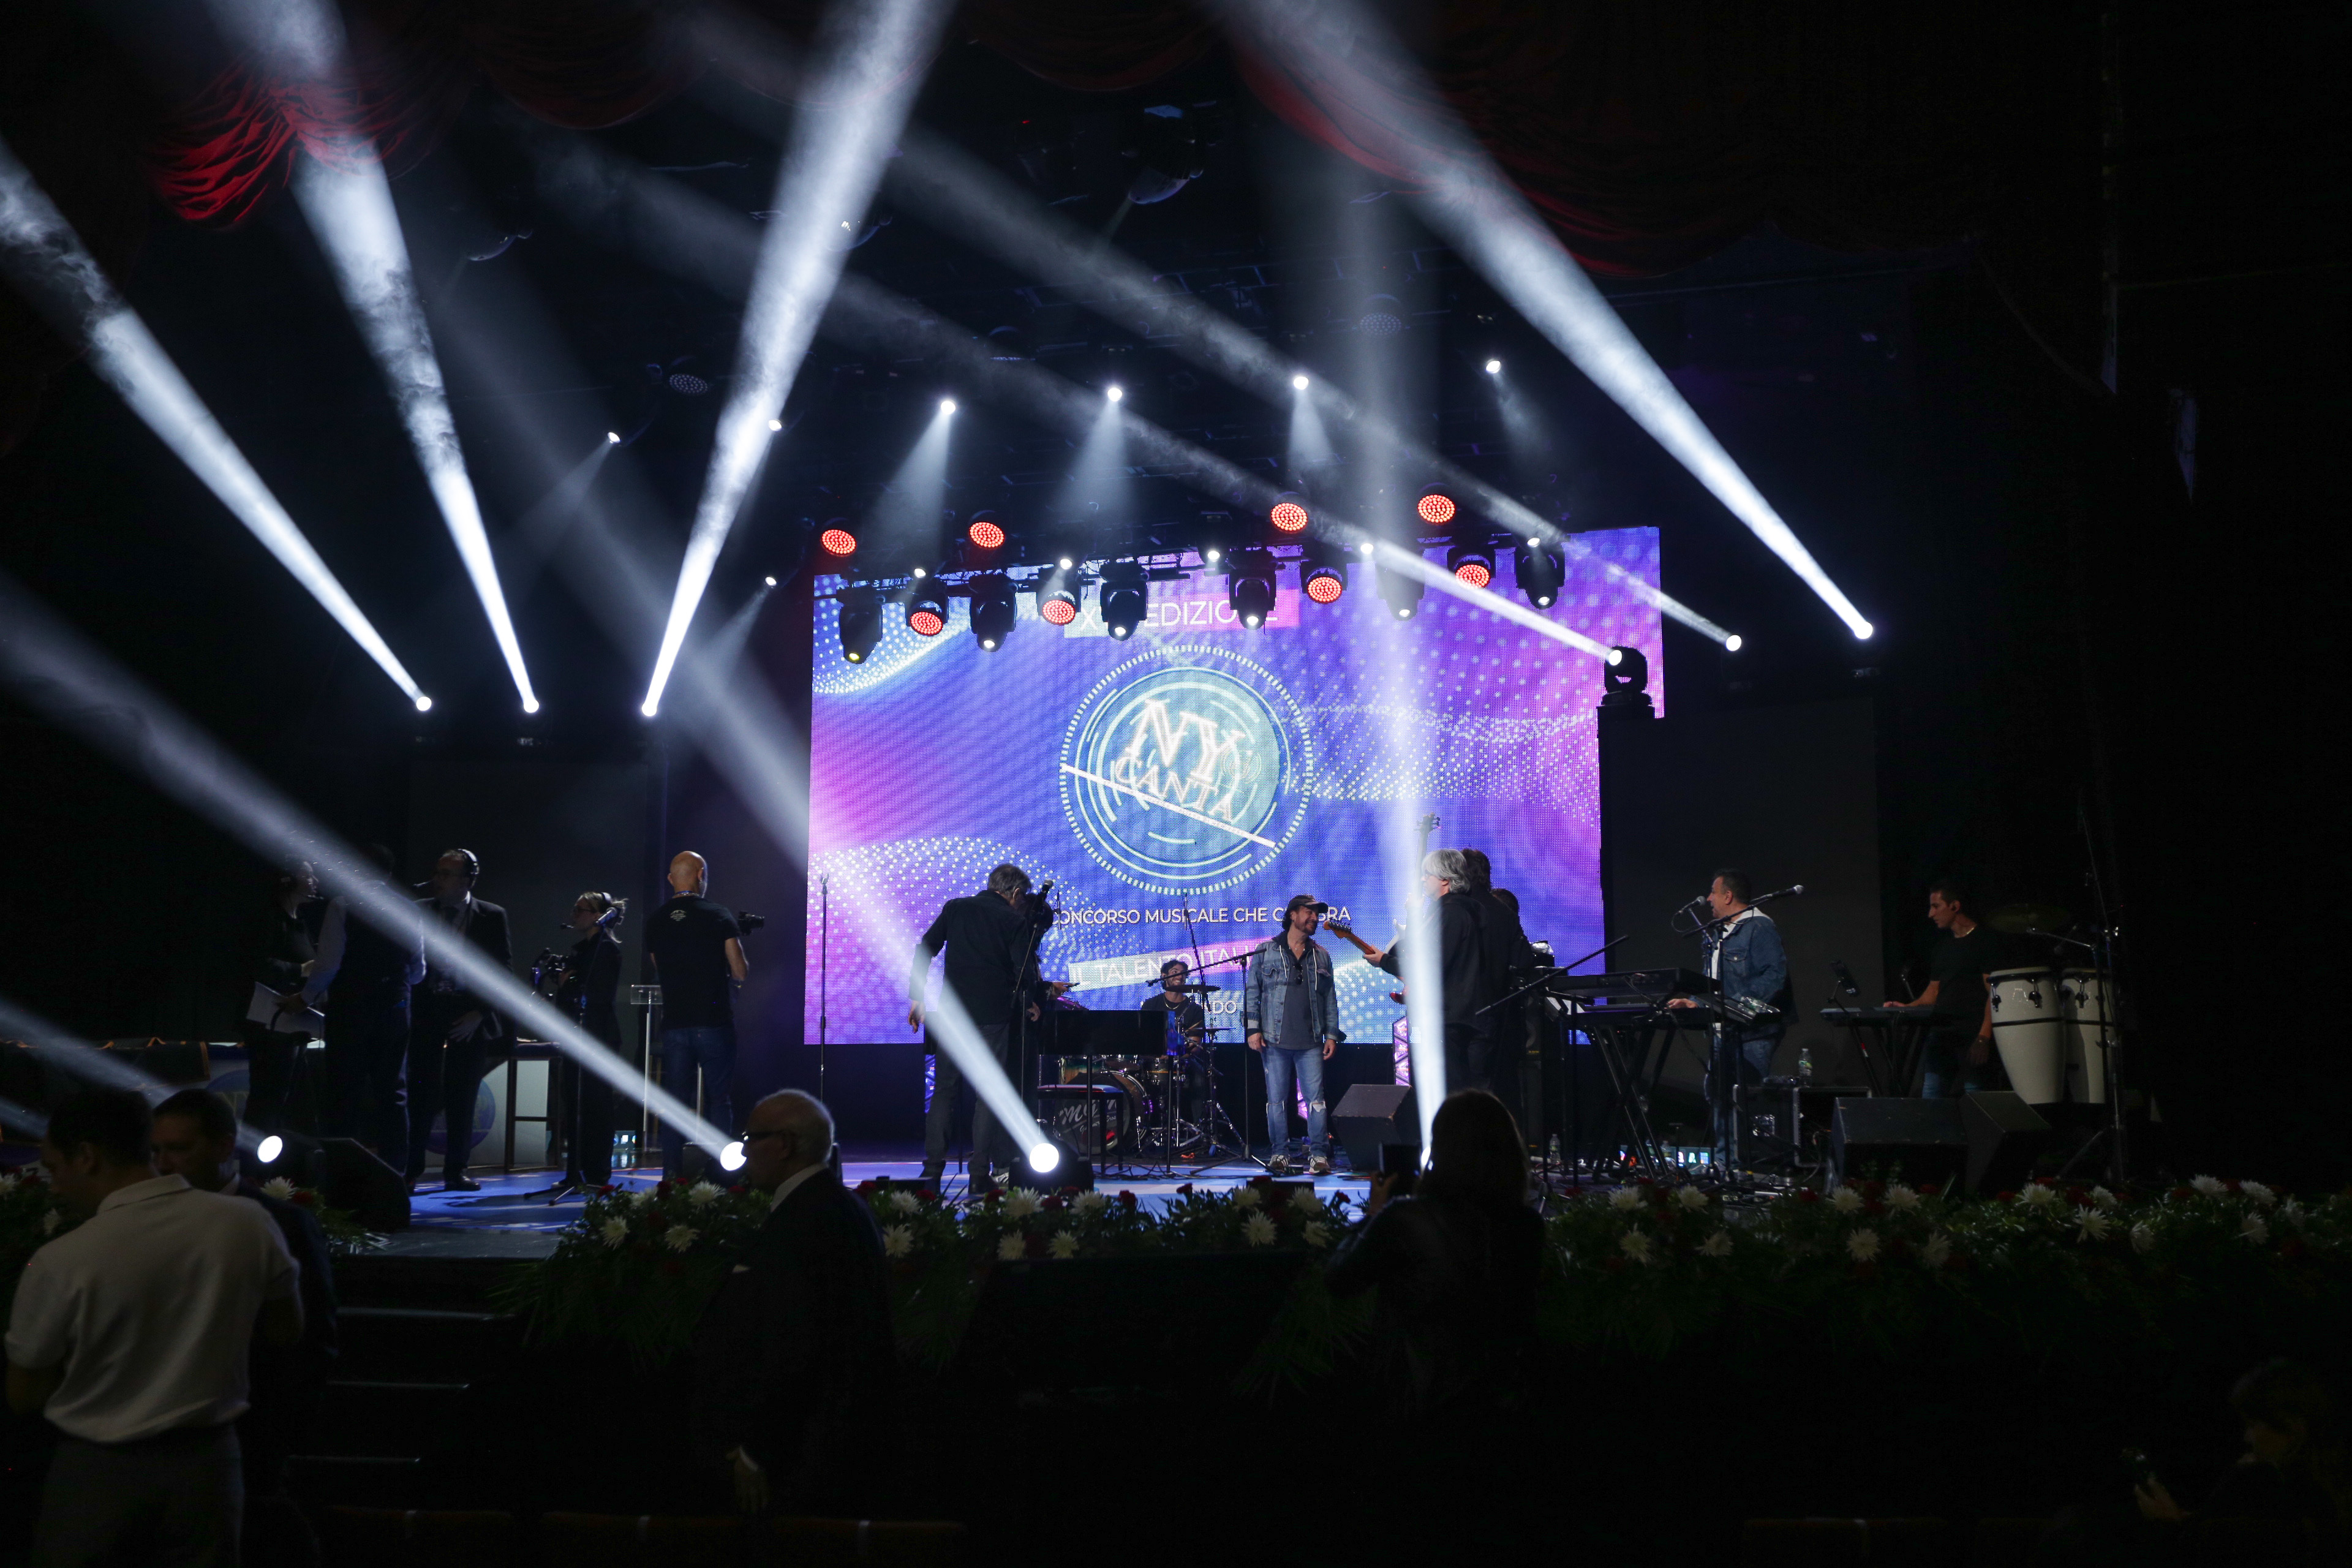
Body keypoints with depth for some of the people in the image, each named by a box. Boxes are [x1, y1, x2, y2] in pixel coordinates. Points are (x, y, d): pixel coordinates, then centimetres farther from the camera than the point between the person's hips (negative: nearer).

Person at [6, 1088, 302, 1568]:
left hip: (98, 1474, -2)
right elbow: (288, 1330, 4)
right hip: (207, 1463, 3)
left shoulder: (60, 1263, -18)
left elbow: (24, 1397, -5)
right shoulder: (247, 1225, -11)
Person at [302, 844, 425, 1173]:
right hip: (394, 1011, 3)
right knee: (393, 1093, 8)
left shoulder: (342, 905, -7)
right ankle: (394, 1170, 8)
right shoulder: (410, 910, 5)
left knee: (344, 1094, 2)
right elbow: (418, 970, 10)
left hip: (350, 1010, -3)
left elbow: (329, 964, -12)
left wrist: (307, 998, 4)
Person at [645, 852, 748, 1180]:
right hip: (714, 1025, -3)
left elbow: (660, 974, 17)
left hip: (673, 1026, 3)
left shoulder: (656, 922, 7)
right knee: (719, 1099, 3)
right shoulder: (719, 916, -4)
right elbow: (741, 973, -4)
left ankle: (672, 1176, 5)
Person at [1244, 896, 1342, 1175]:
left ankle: (1319, 1155, 1)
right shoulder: (1266, 952, 6)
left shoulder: (1321, 956, 14)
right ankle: (1279, 1154, 12)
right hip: (1275, 1041, -1)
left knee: (1316, 1099, -4)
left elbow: (1330, 998, 15)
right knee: (1276, 1100, 3)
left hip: (1311, 1043, 1)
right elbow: (1251, 991, 4)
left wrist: (1331, 1034, 8)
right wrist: (1253, 1029, -4)